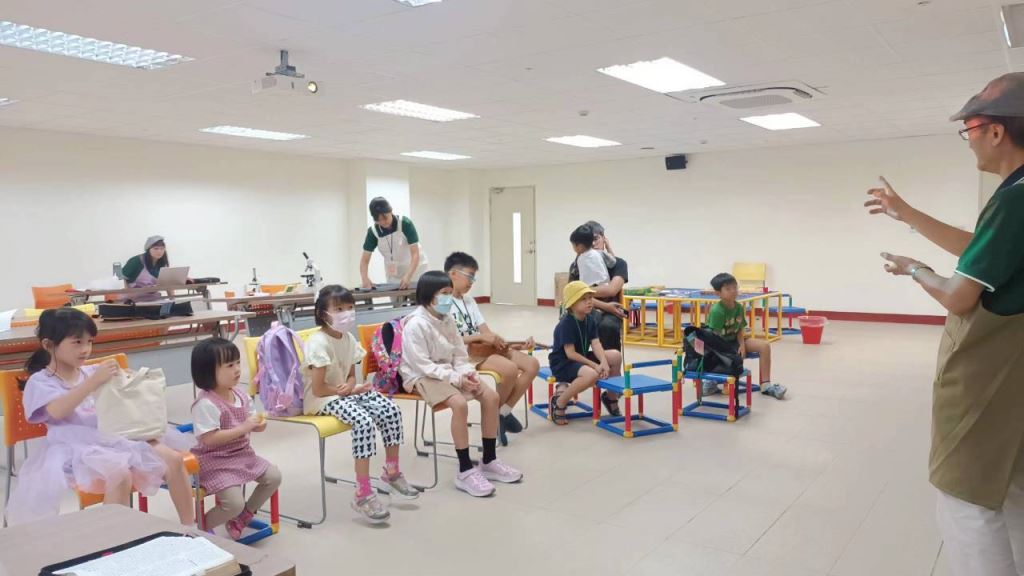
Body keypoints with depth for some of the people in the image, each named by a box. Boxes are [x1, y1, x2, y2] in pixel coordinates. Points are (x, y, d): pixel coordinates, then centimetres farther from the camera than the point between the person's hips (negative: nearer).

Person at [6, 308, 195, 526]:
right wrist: (93, 382, -31)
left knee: (173, 459, -10)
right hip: (79, 449, -6)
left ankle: (189, 527, -2)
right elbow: (56, 411, -23)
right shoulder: (40, 382, -2)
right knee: (120, 475, -35)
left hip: (113, 438, 6)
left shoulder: (91, 372, 14)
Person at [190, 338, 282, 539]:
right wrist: (243, 428, -28)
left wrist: (258, 424, -8)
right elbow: (209, 439, -28)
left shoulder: (240, 396, 3)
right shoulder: (206, 404, -23)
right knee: (234, 503, -20)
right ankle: (202, 527, 11)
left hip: (243, 454, 8)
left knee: (274, 476, 3)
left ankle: (243, 517, 23)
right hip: (216, 461, -8)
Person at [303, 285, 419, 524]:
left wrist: (349, 387, -13)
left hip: (344, 392, 8)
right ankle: (363, 494, -24)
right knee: (364, 421, -31)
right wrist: (352, 389, -17)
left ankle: (391, 472, 8)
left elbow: (351, 375, 11)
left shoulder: (348, 338, 6)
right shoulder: (319, 343, -19)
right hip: (321, 399, -8)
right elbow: (318, 389, -20)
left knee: (391, 410, -11)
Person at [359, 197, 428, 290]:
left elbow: (415, 254, -24)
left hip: (415, 271, -3)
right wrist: (365, 279, -31)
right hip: (393, 277, 3)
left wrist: (408, 276, -39)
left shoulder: (405, 223, -22)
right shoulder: (373, 232, -13)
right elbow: (364, 260, -11)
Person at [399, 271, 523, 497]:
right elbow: (423, 365, -21)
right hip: (422, 376, -8)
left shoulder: (447, 320, 7)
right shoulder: (415, 325, -18)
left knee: (491, 396, -9)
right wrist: (456, 378, -24)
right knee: (460, 403, -33)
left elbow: (460, 354, 11)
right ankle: (465, 471, -22)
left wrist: (467, 373, -10)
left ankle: (489, 461, 2)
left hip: (448, 371, 8)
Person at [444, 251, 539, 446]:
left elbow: (487, 332, 12)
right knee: (510, 369, -31)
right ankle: (495, 413, -5)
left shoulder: (469, 301, 20)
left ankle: (504, 412, 1)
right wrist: (479, 337, -19)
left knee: (532, 364, -8)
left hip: (486, 349, 9)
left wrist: (515, 344, -3)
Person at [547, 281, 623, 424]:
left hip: (581, 358, 8)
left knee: (616, 356, -6)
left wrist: (604, 362, -24)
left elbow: (596, 344, -6)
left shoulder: (590, 320, 3)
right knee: (592, 374, -36)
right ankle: (559, 402, -17)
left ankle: (611, 396, 14)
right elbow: (570, 353, -23)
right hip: (562, 363, -8)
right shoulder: (566, 324, -20)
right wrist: (595, 365, -23)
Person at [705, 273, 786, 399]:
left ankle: (765, 385, -5)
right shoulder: (717, 311, -24)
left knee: (764, 346, -8)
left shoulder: (739, 307, -2)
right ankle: (712, 380, -3)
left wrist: (742, 345, -14)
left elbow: (740, 330, 4)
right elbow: (716, 335, -25)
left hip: (733, 340, 7)